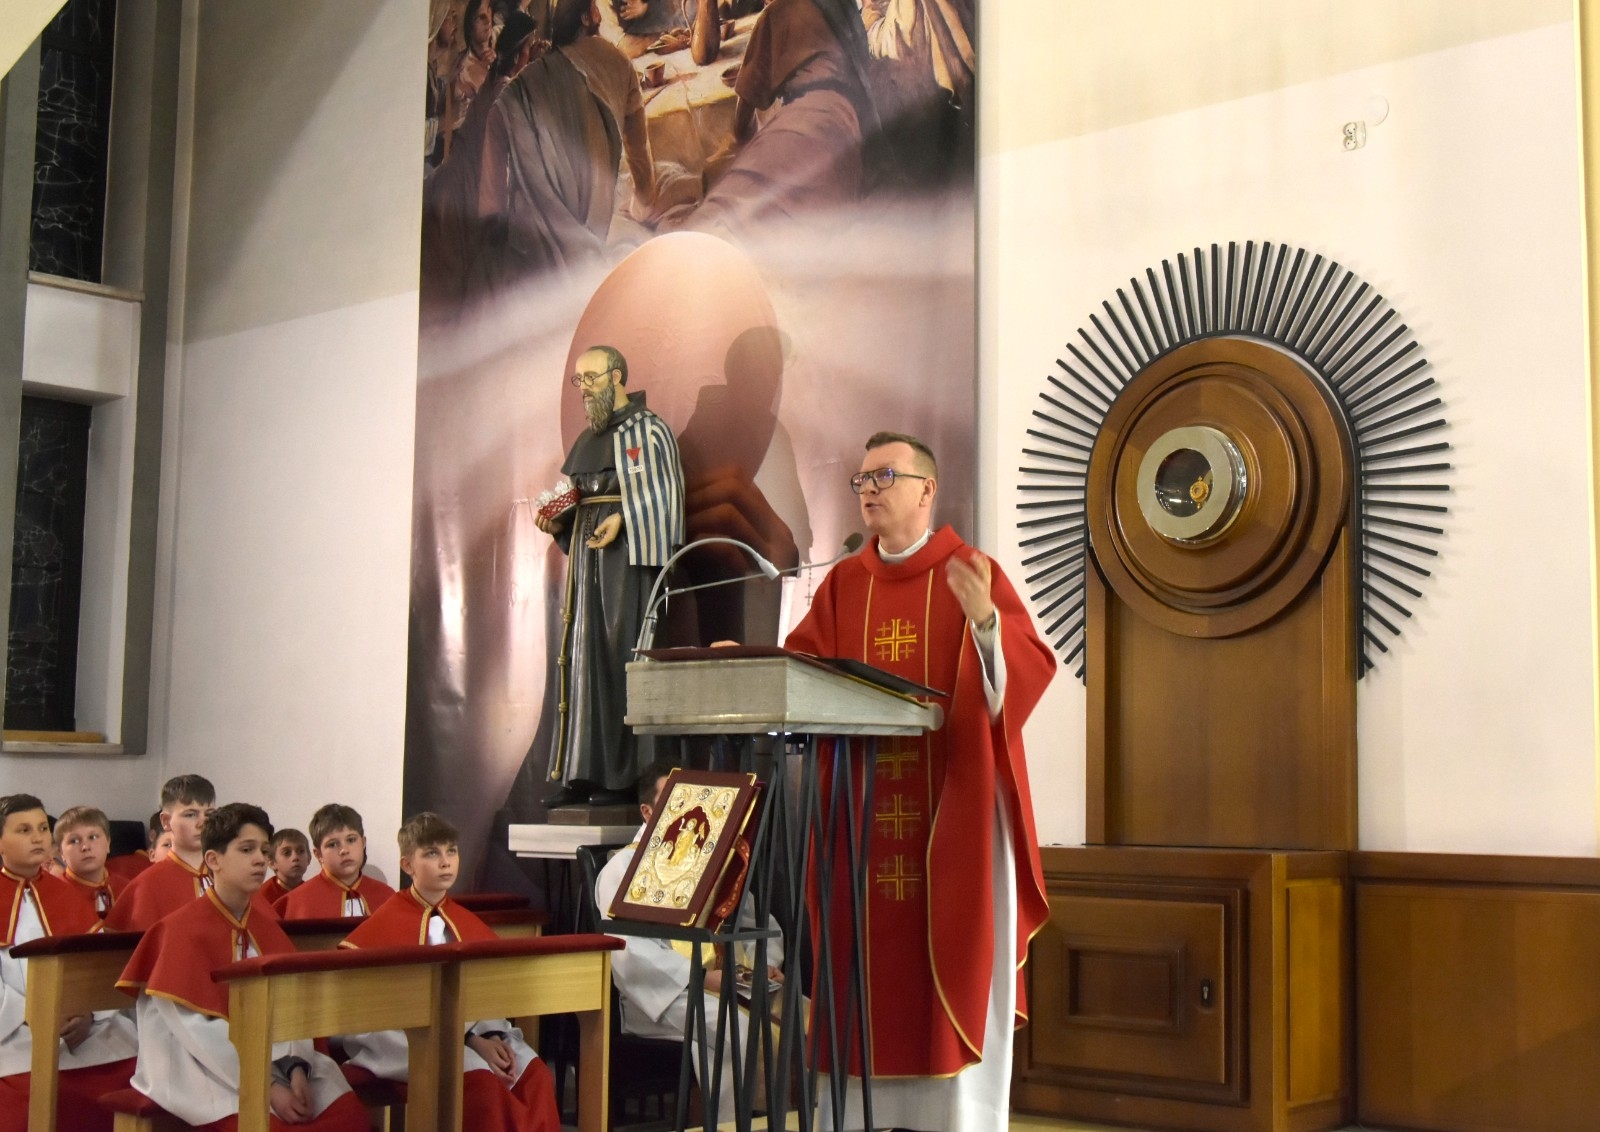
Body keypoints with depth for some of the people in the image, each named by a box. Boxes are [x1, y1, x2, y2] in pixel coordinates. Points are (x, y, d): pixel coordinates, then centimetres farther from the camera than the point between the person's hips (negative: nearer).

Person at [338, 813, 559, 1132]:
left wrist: (492, 1035, -13)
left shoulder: (469, 925, 15)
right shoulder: (388, 922, -2)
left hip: (475, 1030, 5)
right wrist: (471, 1040, -19)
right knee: (480, 1080, -32)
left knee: (537, 1075, -20)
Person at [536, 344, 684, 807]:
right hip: (587, 557, 8)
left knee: (621, 660, -10)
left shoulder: (648, 431, -2)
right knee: (582, 658, 3)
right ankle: (580, 775, 4)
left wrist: (621, 518, -21)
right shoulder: (587, 439, 21)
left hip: (628, 556, -7)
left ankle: (621, 775, -8)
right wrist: (557, 521, 5)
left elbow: (662, 495, -9)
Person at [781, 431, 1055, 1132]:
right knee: (873, 965, 5)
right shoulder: (842, 585, 12)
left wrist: (985, 621, -29)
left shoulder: (971, 575, -1)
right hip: (865, 808, 4)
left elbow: (1032, 665, -12)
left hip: (952, 808, -4)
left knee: (952, 961, -2)